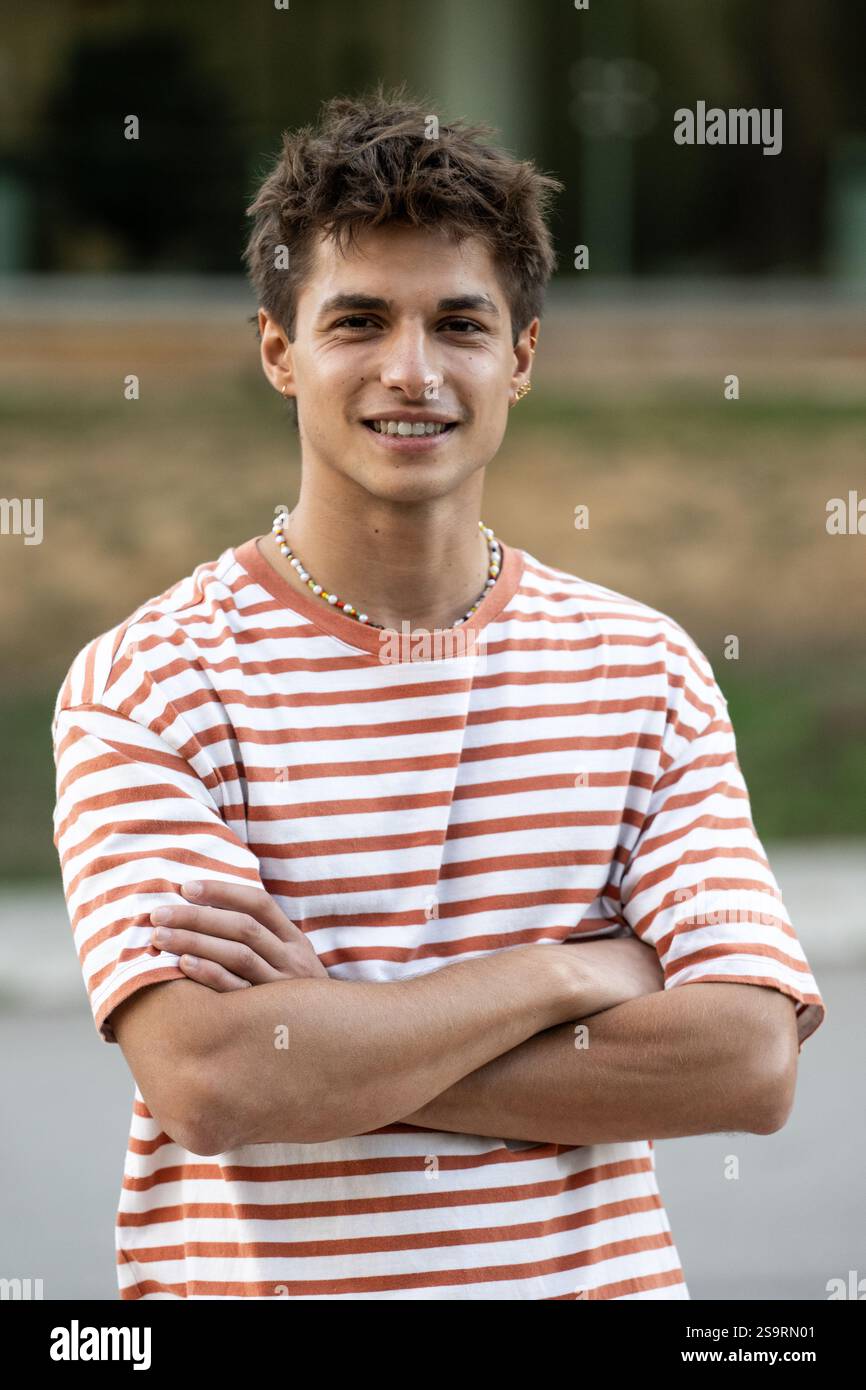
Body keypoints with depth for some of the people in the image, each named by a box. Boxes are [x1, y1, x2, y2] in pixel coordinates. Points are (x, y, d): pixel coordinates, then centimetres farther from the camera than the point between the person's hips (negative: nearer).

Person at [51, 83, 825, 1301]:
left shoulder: (647, 664, -1)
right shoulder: (147, 681, -10)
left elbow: (750, 1063, -11)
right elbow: (212, 1084, -21)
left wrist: (328, 1031, -17)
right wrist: (571, 974, -15)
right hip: (252, 1276, -2)